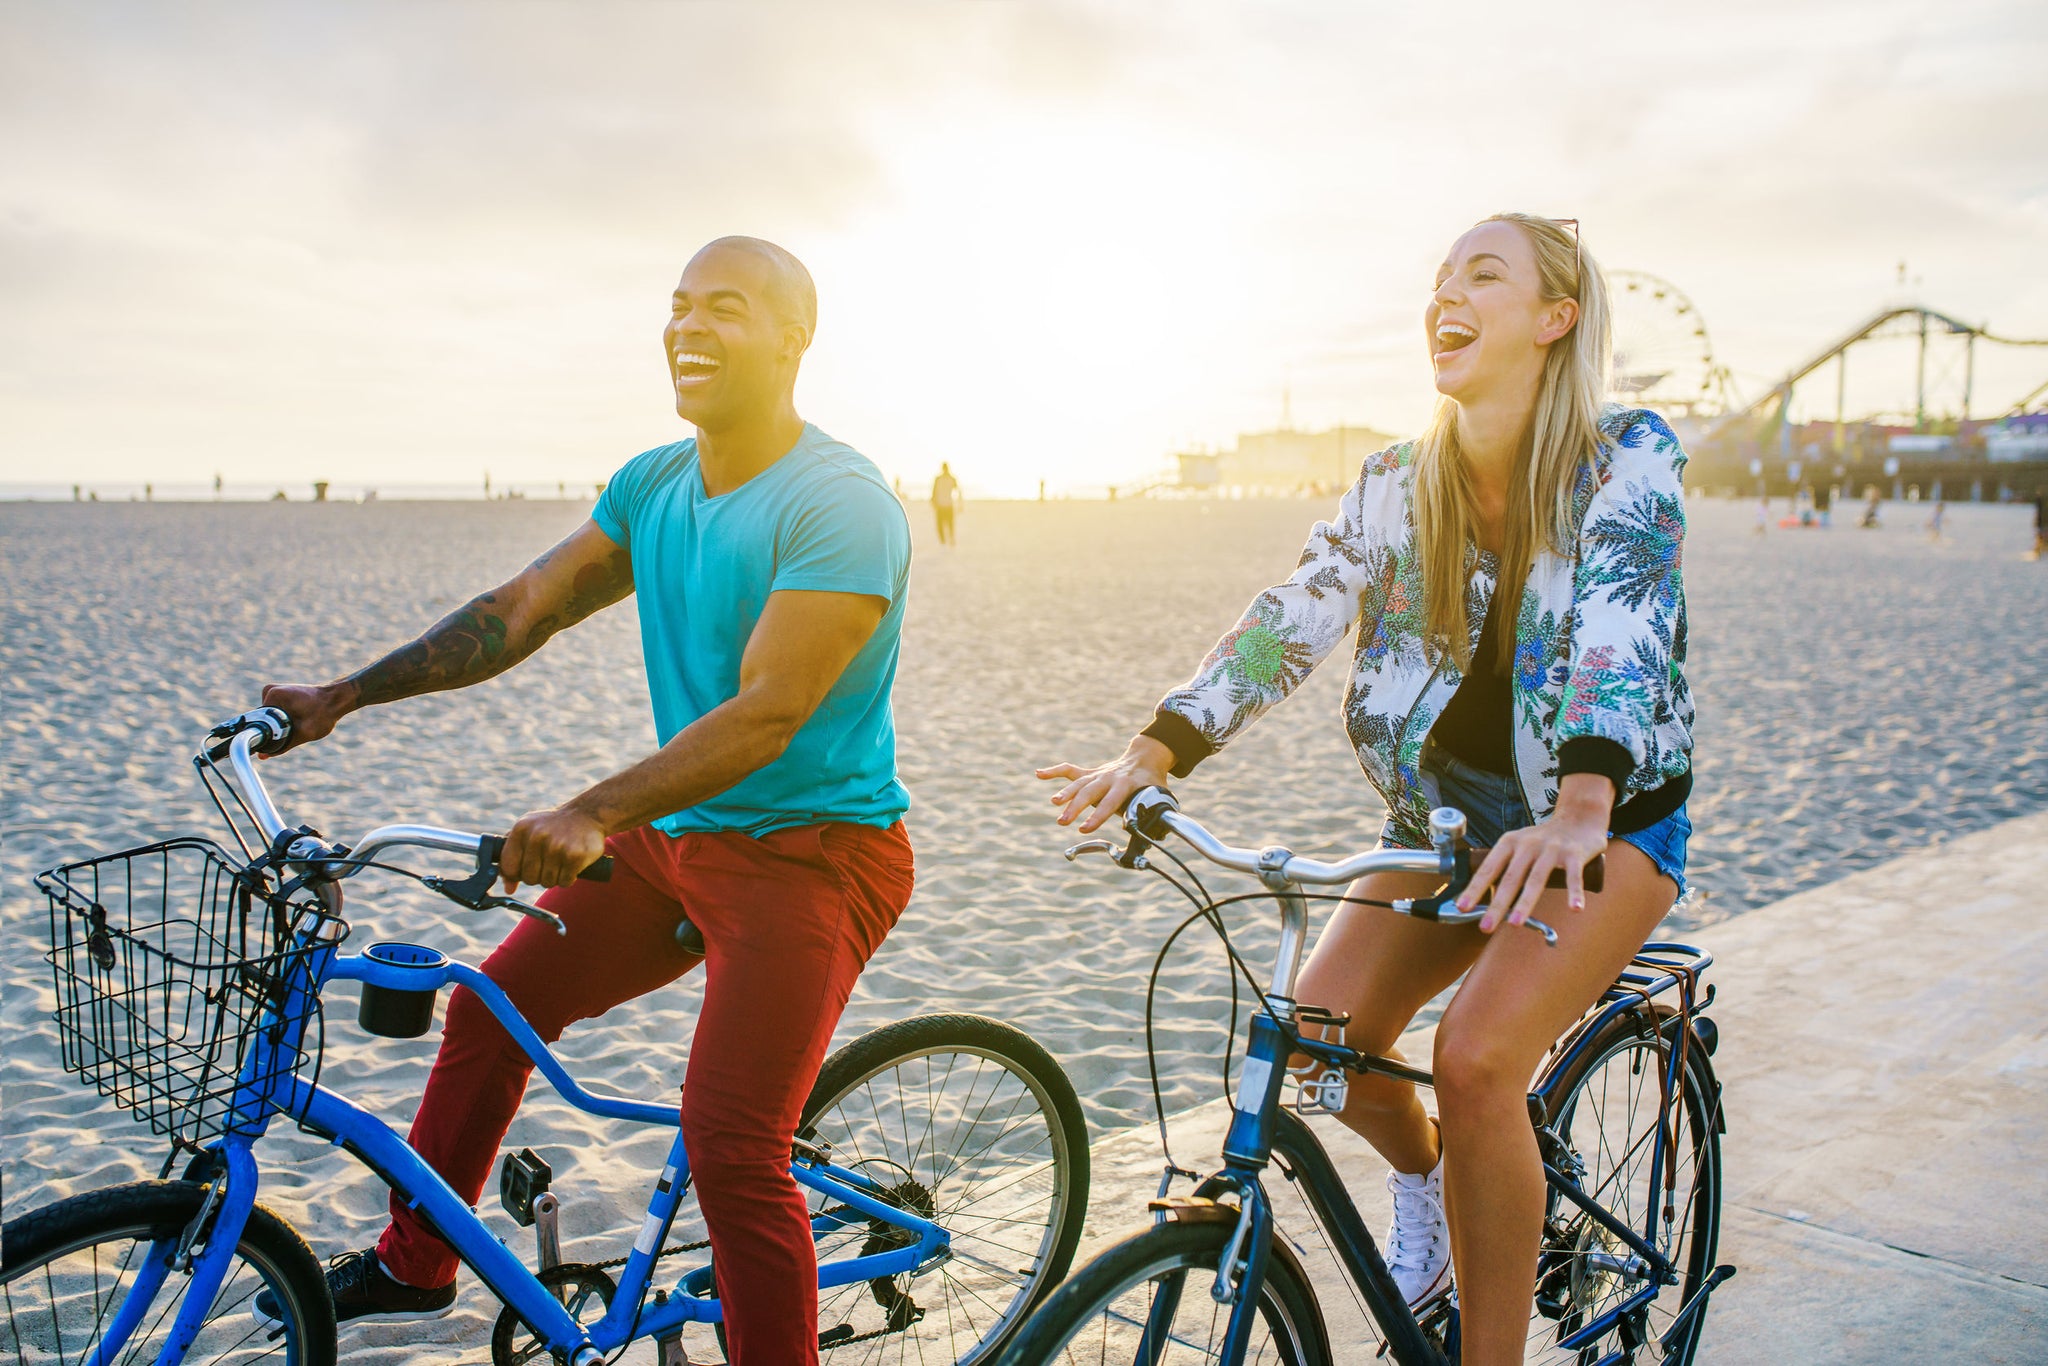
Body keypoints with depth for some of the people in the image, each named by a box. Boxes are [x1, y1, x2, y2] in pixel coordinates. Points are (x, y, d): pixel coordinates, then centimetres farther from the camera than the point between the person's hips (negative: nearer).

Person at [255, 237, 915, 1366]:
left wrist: (591, 814, -38)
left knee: (730, 1148, -18)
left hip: (808, 850, -8)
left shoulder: (839, 507, -21)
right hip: (672, 831, 8)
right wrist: (342, 698, 5)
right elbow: (522, 610, 9)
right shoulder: (651, 486, 5)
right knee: (492, 1009, 15)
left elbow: (766, 717, -28)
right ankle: (412, 1265, 36)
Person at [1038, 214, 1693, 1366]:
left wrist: (1578, 809, -47)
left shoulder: (1629, 459, -13)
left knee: (1476, 1056, -26)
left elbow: (1621, 631, -30)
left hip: (1610, 820, -4)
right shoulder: (1398, 483, 0)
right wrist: (1156, 751, -22)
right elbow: (1291, 622, -9)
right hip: (1447, 816, 5)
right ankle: (1426, 1181, 20)